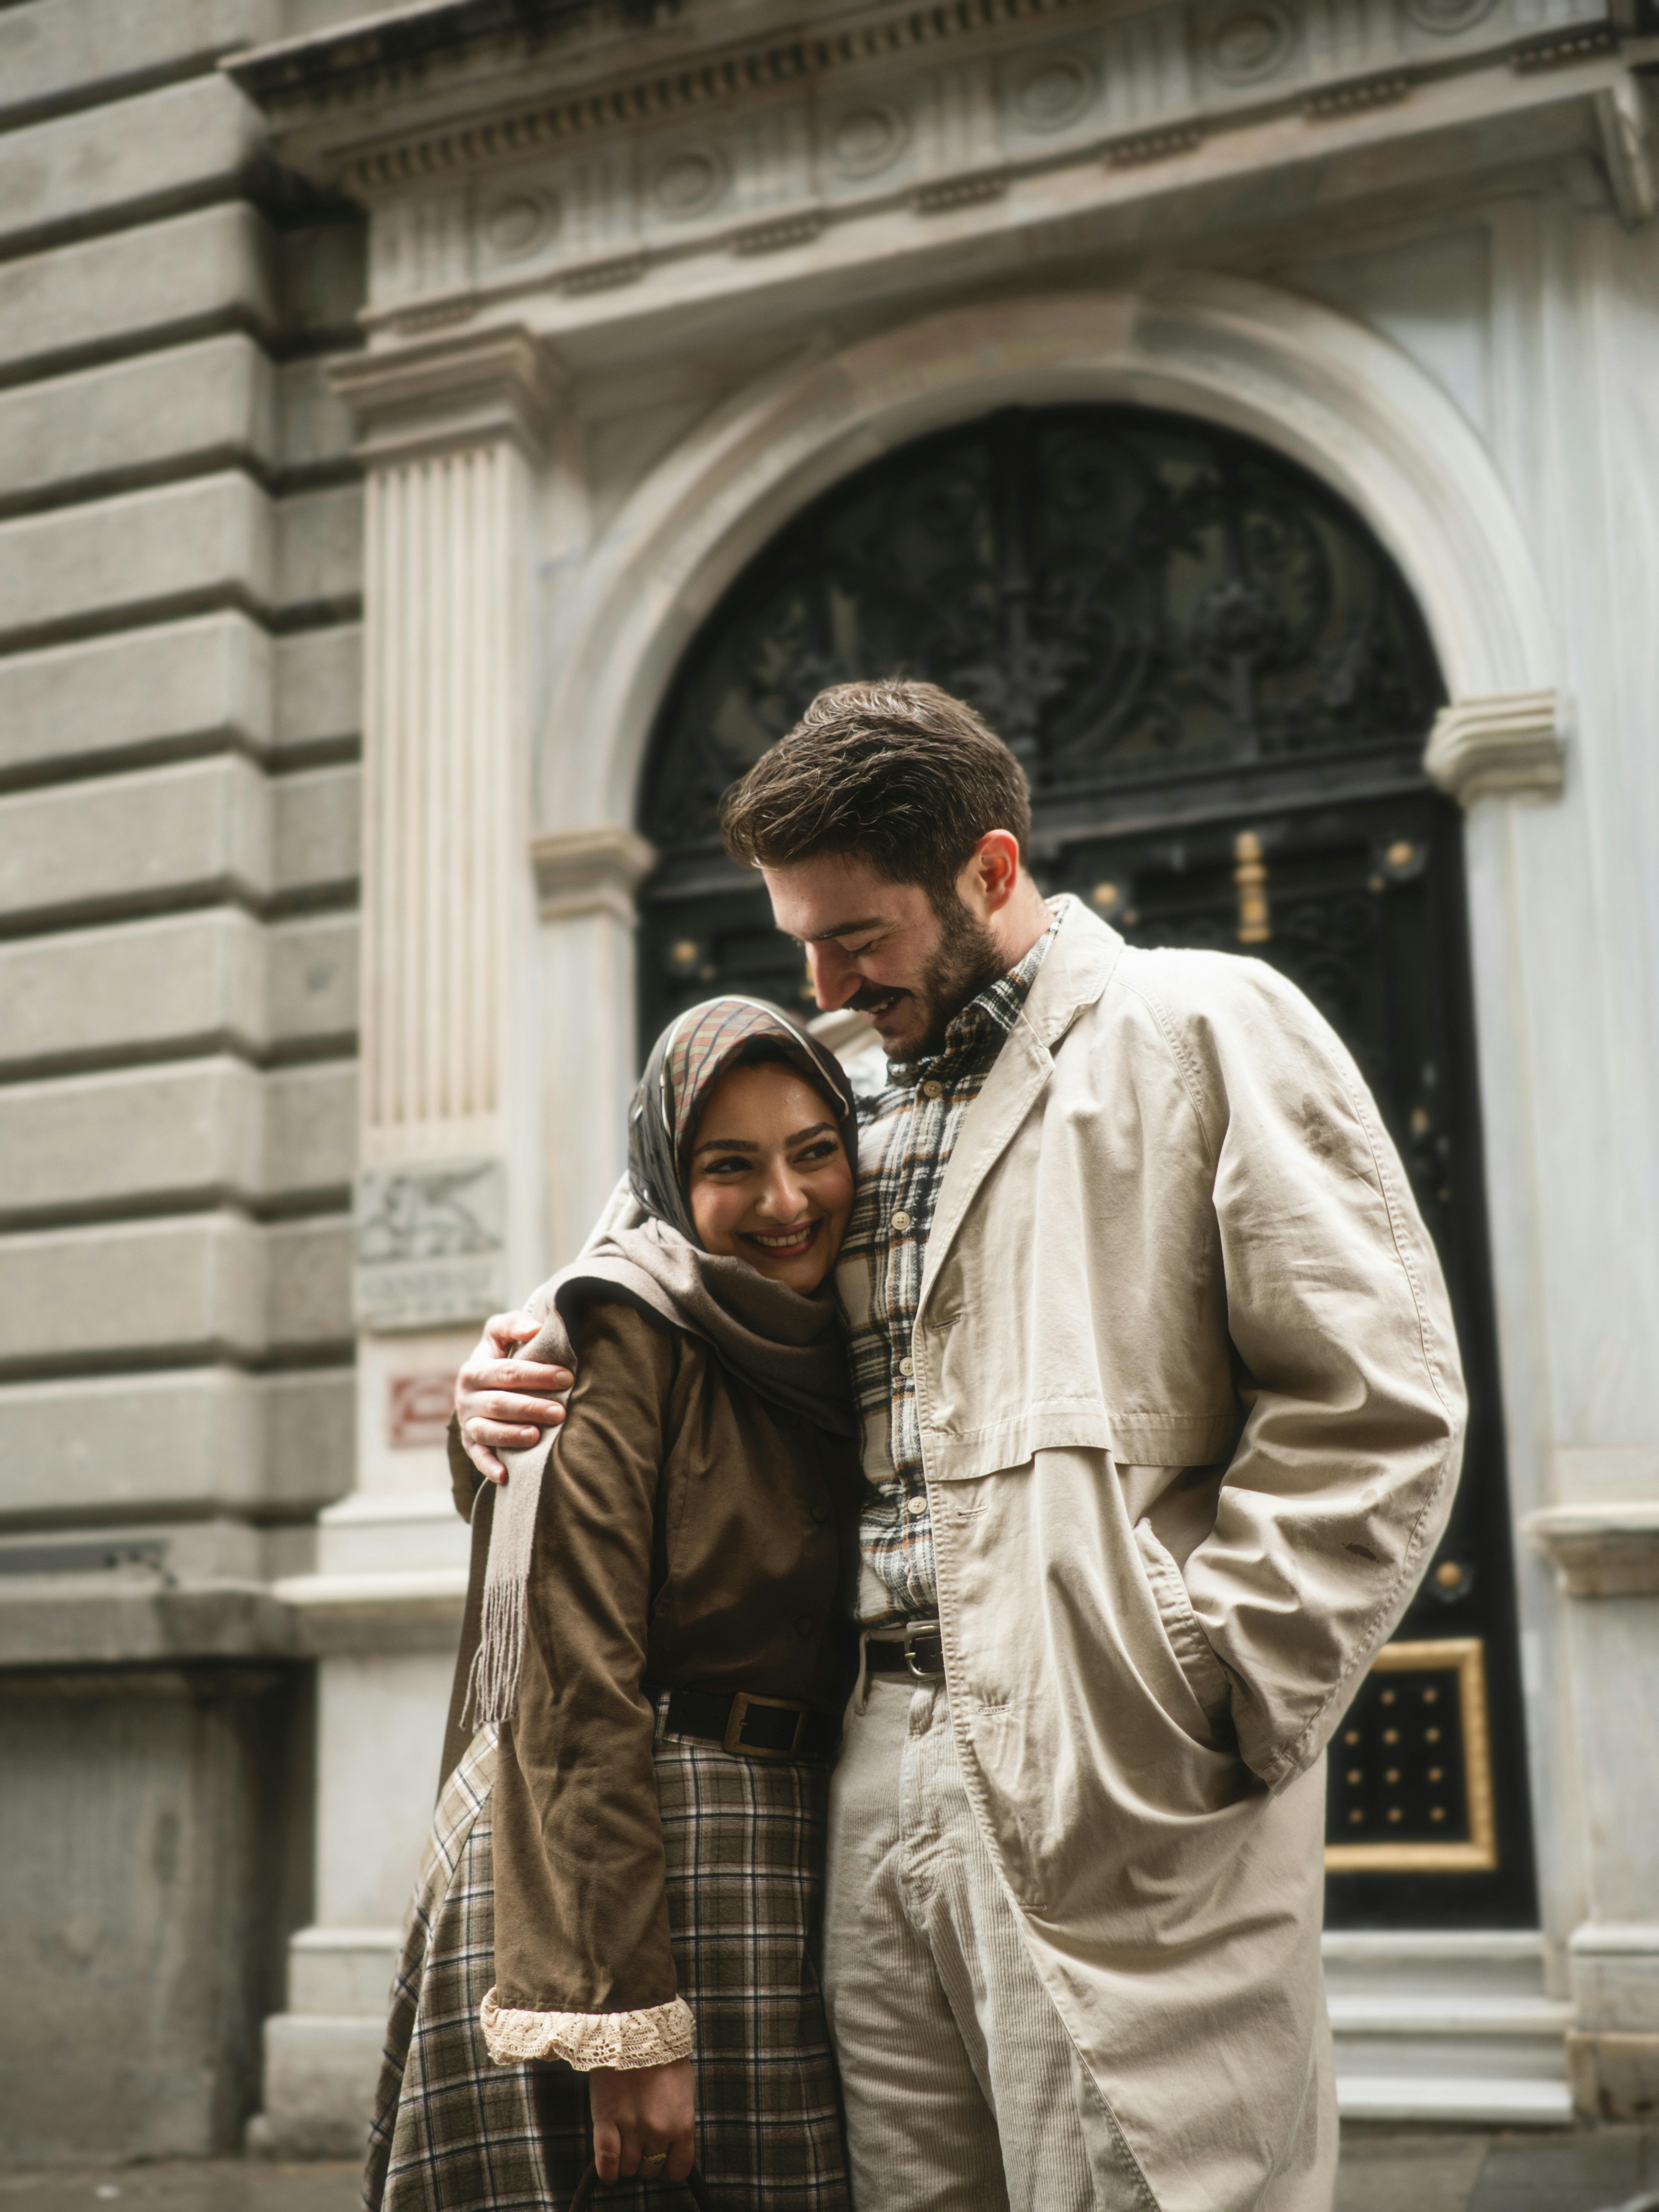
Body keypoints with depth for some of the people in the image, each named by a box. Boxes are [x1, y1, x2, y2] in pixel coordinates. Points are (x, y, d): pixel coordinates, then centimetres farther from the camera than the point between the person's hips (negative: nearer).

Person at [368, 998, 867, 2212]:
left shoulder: (824, 1358, 13)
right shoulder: (627, 1335, -10)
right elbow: (576, 1693, -17)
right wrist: (623, 2019, -22)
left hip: (773, 1873, 7)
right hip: (588, 1868, -7)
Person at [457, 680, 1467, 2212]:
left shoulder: (1206, 1027, 1)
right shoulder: (864, 1117, 21)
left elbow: (1374, 1404, -8)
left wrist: (1197, 1696, -14)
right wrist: (538, 1387, 9)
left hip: (1119, 1798, -6)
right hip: (880, 1783, 6)